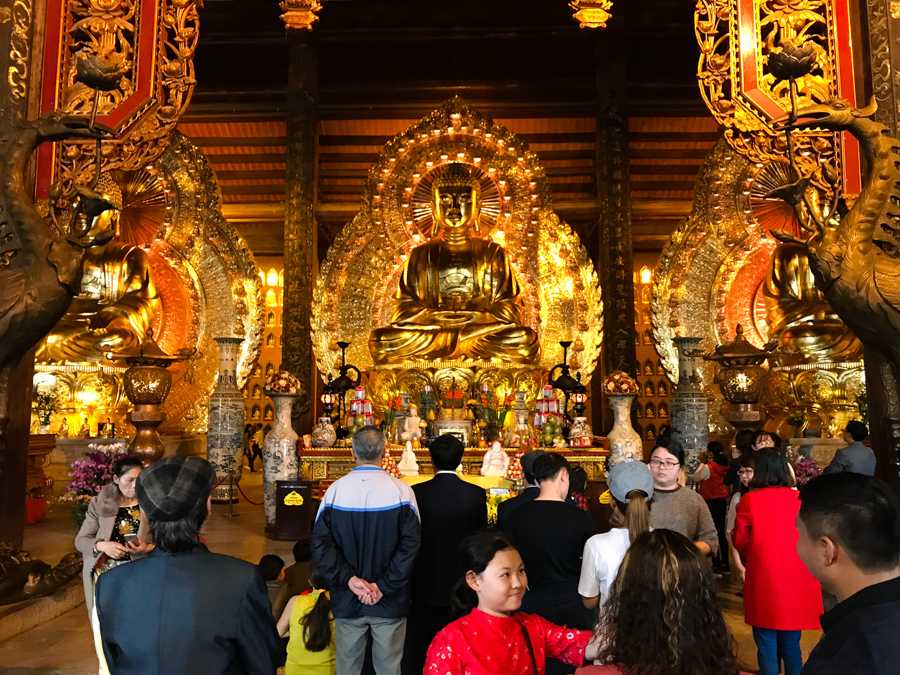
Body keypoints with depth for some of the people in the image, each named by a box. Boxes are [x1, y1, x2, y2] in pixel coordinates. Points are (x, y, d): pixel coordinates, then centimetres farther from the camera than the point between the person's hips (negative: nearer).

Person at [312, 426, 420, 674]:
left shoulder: (334, 490, -7)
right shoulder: (402, 491, -11)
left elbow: (320, 544, -9)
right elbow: (410, 545, -14)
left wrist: (349, 579, -10)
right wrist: (384, 586, -11)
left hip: (347, 600, 1)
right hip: (390, 604, -1)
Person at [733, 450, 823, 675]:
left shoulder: (750, 500, -11)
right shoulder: (799, 499, -5)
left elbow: (740, 540, -2)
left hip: (764, 582, -3)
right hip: (796, 582, 3)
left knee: (767, 648, 11)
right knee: (791, 647, 17)